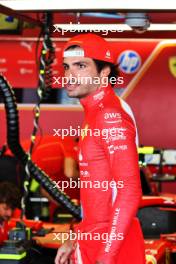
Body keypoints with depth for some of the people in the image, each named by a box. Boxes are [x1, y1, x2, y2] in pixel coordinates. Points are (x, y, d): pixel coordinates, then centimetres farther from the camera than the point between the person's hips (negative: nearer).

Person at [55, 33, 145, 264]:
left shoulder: (111, 116, -15)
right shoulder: (95, 113, 14)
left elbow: (130, 192, -22)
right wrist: (76, 240, 22)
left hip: (110, 245, -9)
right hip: (94, 240, 9)